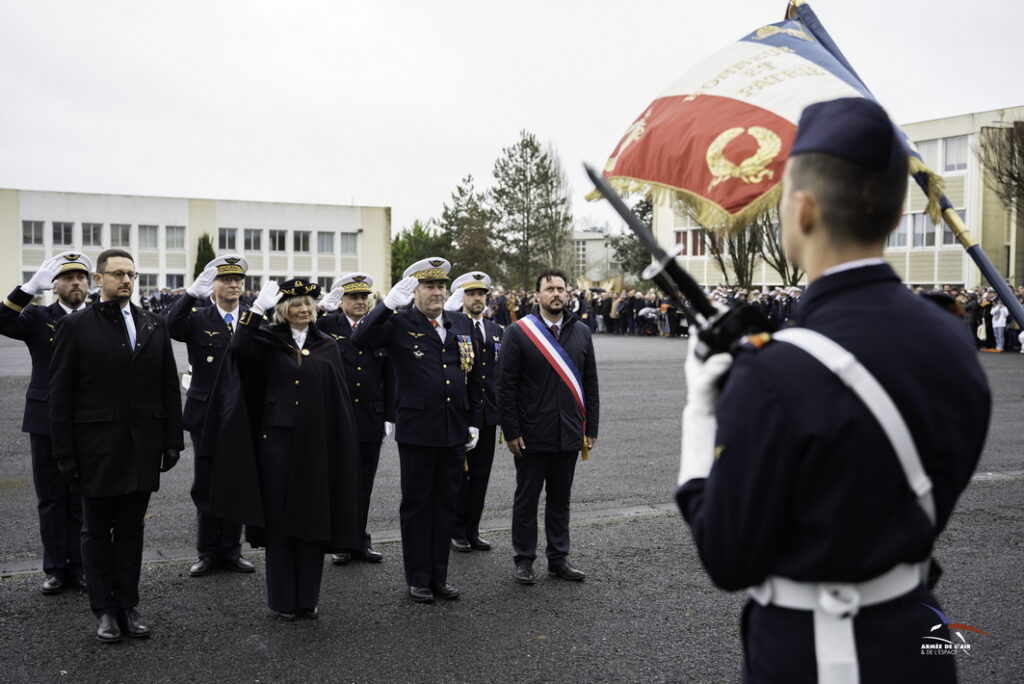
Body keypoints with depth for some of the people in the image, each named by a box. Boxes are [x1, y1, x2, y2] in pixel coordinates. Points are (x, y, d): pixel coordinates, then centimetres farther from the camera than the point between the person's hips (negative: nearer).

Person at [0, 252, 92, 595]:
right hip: (46, 423, 0)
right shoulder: (38, 318, 3)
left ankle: (81, 566, 18)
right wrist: (31, 287, -24)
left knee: (84, 499, 7)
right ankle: (56, 568, 19)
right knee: (51, 499, 8)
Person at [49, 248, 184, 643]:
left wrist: (172, 441, 3)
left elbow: (169, 387, 8)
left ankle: (128, 605, 20)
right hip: (97, 449, -3)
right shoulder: (75, 326, -3)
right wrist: (64, 452, -8)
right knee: (97, 531, 8)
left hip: (143, 448, 3)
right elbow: (60, 393, -4)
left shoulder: (154, 326, 7)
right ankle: (105, 610, 18)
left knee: (131, 531, 10)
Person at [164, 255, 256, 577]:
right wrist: (193, 291, -28)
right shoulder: (197, 317, -1)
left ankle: (231, 551, 21)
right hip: (206, 414, -1)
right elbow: (170, 326, -24)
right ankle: (207, 552, 19)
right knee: (206, 485, 7)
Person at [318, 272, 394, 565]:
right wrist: (322, 308, -16)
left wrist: (389, 417, 4)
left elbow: (389, 379, 6)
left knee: (363, 483, 9)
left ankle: (359, 539, 20)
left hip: (370, 419, 2)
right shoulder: (326, 324, 1)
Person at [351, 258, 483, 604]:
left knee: (446, 504, 12)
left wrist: (474, 422, 11)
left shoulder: (462, 323, 9)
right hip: (416, 431, -4)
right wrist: (388, 304, -32)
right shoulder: (398, 323, -5)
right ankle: (418, 579, 18)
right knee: (416, 504, 7)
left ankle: (440, 576, 23)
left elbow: (474, 376, 14)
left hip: (455, 432, 5)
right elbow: (360, 341, -23)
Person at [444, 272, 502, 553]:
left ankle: (472, 529, 21)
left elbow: (501, 372, 15)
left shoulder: (496, 329, 12)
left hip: (488, 413, 5)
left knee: (481, 474, 10)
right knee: (458, 474, 4)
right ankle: (456, 531, 16)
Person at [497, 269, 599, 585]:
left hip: (568, 435, 4)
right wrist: (511, 432, -11)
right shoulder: (518, 333, -6)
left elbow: (590, 384, 10)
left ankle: (558, 559, 24)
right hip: (532, 436, -4)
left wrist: (591, 428, 6)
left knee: (560, 499, 13)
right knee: (526, 500, 7)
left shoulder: (581, 332, 7)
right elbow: (506, 387, -8)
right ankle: (524, 560, 19)